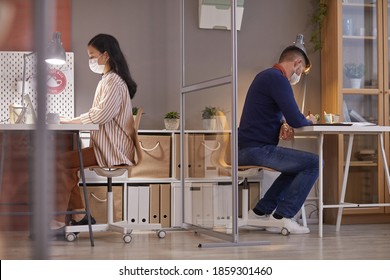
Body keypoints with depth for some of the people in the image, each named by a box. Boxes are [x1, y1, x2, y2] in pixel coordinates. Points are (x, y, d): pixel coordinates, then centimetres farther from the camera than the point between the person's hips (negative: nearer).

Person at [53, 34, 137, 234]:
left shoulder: (114, 81, -12)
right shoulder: (107, 80, 20)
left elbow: (101, 115, -22)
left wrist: (71, 121, -13)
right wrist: (71, 120, 7)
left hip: (111, 151, -10)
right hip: (105, 148, 10)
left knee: (61, 163, -17)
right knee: (67, 169, 5)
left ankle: (59, 221, -13)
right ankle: (80, 217, 5)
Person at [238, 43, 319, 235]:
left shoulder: (266, 76, 20)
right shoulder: (278, 79, -14)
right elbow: (296, 120, -19)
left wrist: (283, 125, 6)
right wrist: (308, 121, 4)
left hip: (247, 149, 11)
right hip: (257, 149, -11)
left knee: (299, 166, 25)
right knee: (313, 163, -10)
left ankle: (261, 211, 21)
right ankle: (282, 216, -7)